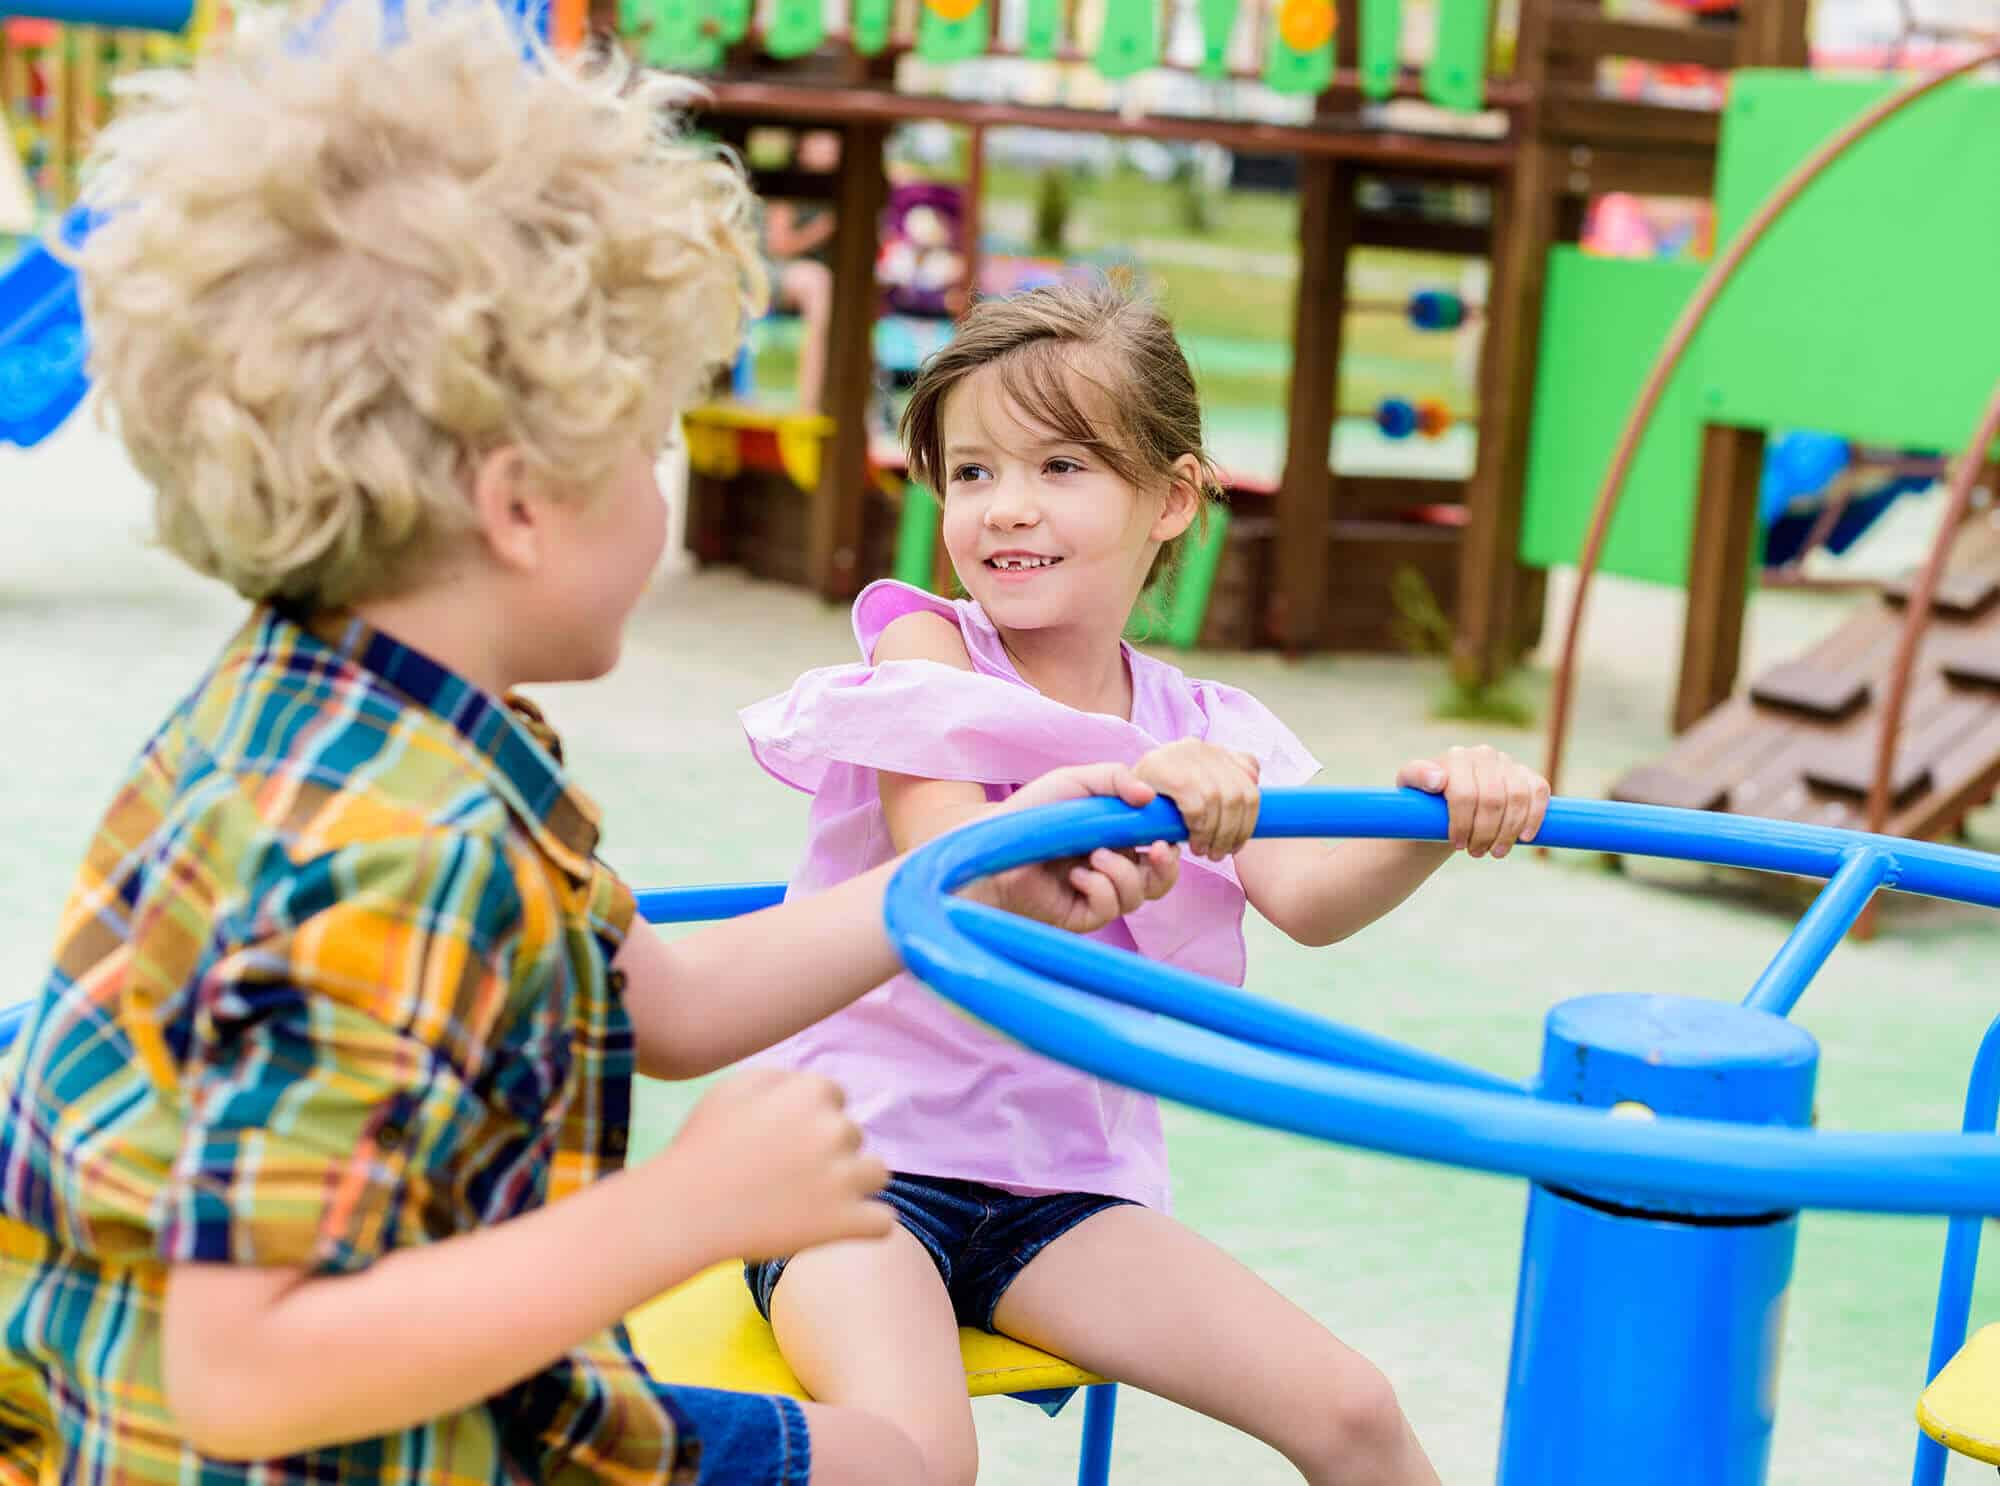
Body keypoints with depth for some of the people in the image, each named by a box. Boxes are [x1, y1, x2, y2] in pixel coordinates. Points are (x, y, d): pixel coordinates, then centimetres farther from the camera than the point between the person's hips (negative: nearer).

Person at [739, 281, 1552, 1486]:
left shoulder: (1199, 733, 6)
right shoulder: (925, 644, -6)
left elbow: (1308, 897, -11)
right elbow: (949, 865, -23)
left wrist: (1441, 817, -31)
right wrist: (1130, 785, -40)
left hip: (1057, 1182, 4)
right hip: (864, 1152, -4)